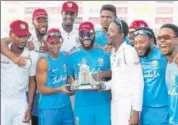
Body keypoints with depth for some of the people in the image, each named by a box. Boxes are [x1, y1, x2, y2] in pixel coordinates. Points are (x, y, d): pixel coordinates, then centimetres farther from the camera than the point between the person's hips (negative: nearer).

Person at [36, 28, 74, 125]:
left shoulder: (65, 57, 4)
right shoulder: (43, 61, -11)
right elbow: (41, 89, -12)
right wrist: (59, 89, -25)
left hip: (66, 106, 5)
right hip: (48, 108, -5)